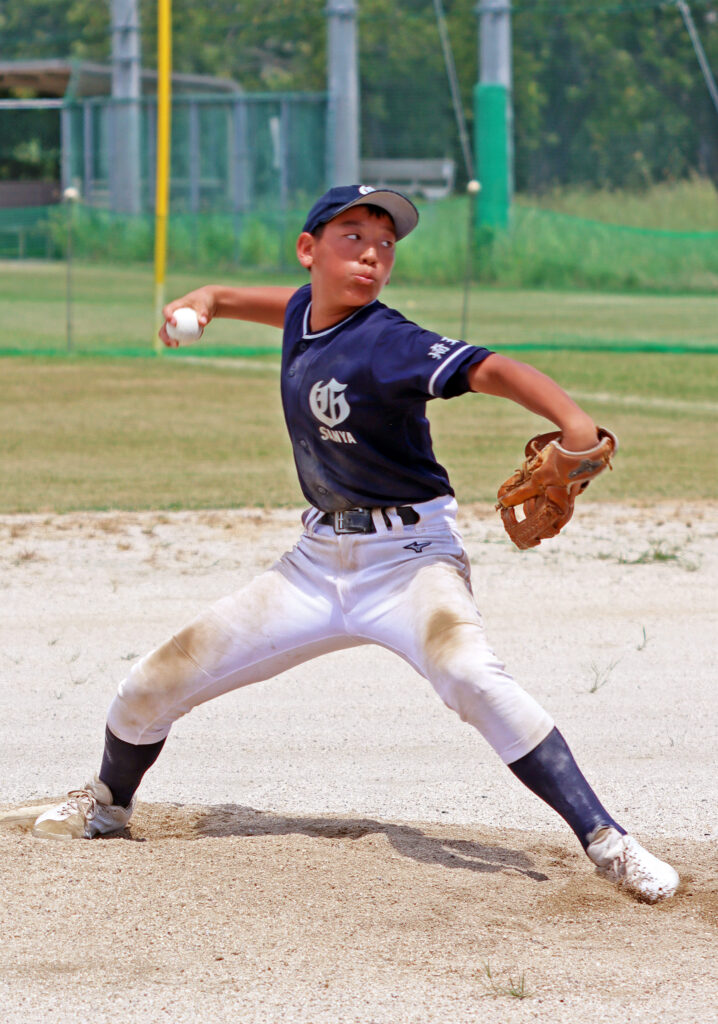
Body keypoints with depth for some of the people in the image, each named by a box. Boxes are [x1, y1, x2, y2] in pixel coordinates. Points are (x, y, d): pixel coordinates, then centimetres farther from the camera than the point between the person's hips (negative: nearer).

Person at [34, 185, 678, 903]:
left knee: (468, 674, -37)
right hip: (316, 564, 7)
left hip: (409, 559, -7)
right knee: (153, 685, 7)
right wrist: (216, 299, 17)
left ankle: (603, 840, -33)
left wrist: (574, 423, -50)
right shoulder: (306, 310, 2)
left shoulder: (384, 344, -20)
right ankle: (110, 801, 39)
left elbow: (491, 371, -34)